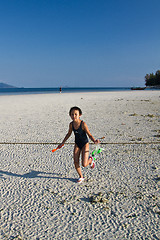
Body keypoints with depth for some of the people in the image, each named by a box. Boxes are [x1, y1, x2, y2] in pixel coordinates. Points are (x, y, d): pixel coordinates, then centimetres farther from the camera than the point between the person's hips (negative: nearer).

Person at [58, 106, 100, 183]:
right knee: (76, 163, -1)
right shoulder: (71, 124, -7)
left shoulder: (83, 124, -22)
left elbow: (89, 135, -16)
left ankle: (90, 160, 26)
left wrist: (94, 141, -36)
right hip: (77, 144, 5)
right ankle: (81, 177, 24)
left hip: (85, 144, -4)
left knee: (84, 164, -10)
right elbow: (68, 134, 11)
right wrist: (62, 143, 14)